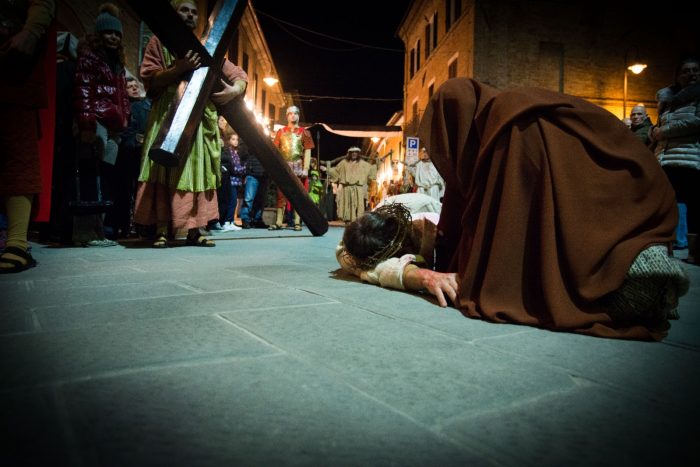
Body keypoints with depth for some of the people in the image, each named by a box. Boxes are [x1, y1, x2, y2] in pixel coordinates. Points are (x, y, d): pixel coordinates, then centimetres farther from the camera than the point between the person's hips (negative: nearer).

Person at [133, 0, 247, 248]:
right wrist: (179, 69, -15)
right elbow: (150, 80, -2)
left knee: (198, 170, -1)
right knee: (166, 170, -11)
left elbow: (239, 75, 15)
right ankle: (162, 230, -10)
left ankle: (194, 231, 1)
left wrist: (234, 90, -7)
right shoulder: (160, 43, 11)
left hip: (201, 118, 3)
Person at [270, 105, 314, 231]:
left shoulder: (304, 133, 8)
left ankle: (297, 223, 3)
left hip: (298, 168, -1)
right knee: (281, 194, 0)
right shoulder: (281, 132, 13)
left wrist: (305, 169, -8)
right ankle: (278, 222, 1)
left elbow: (307, 152, 2)